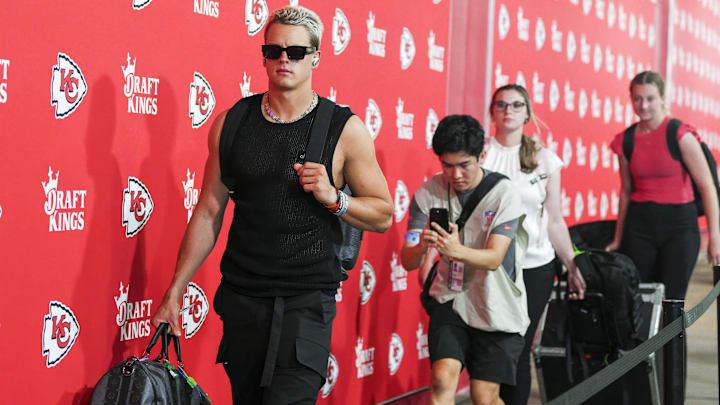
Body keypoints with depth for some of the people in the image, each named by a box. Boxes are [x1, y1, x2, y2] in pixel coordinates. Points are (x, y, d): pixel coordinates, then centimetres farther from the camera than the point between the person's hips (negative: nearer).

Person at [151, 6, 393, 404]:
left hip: (307, 299, -3)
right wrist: (174, 291, 8)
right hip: (241, 296, 3)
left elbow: (382, 215, 4)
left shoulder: (345, 129, -1)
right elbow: (209, 213, 11)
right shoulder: (231, 123, 6)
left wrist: (333, 198, -15)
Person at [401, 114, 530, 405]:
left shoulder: (503, 193, -12)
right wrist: (421, 247, -33)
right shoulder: (428, 193, -5)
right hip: (451, 300, 2)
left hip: (496, 307, -2)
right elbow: (407, 261, -8)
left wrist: (456, 250, -41)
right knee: (443, 380, -19)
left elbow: (494, 258, -21)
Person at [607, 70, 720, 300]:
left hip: (679, 223, -4)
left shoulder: (680, 135, -8)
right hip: (640, 223, 4)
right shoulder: (626, 141, 6)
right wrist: (618, 240, 19)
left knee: (671, 301, -7)